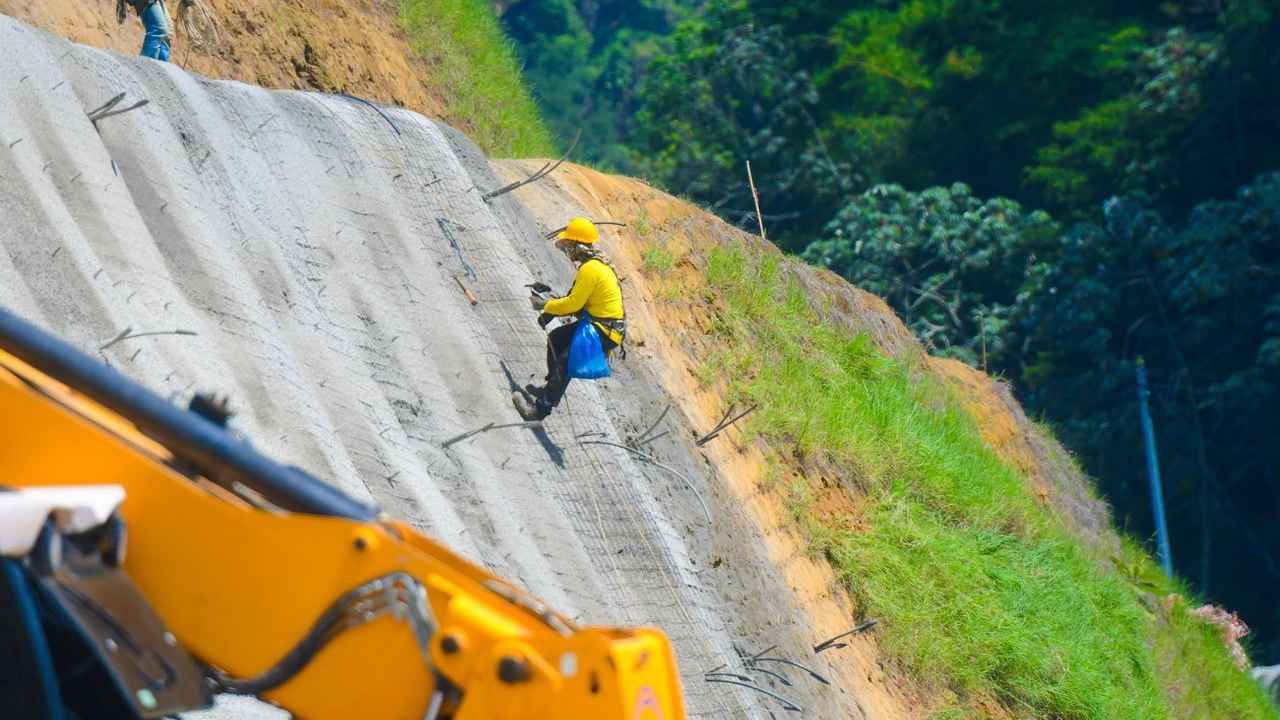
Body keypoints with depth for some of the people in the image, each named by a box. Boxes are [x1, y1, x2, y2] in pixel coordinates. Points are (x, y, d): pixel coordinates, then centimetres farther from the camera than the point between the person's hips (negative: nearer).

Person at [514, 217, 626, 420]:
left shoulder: (590, 269, -22)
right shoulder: (597, 264, 10)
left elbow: (574, 303, -22)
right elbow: (578, 299, 17)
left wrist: (546, 306, -8)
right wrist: (551, 308, 7)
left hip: (605, 333, -11)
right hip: (597, 322, 11)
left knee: (565, 362, -18)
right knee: (555, 338, 22)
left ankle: (542, 407, -16)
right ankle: (552, 387, 32)